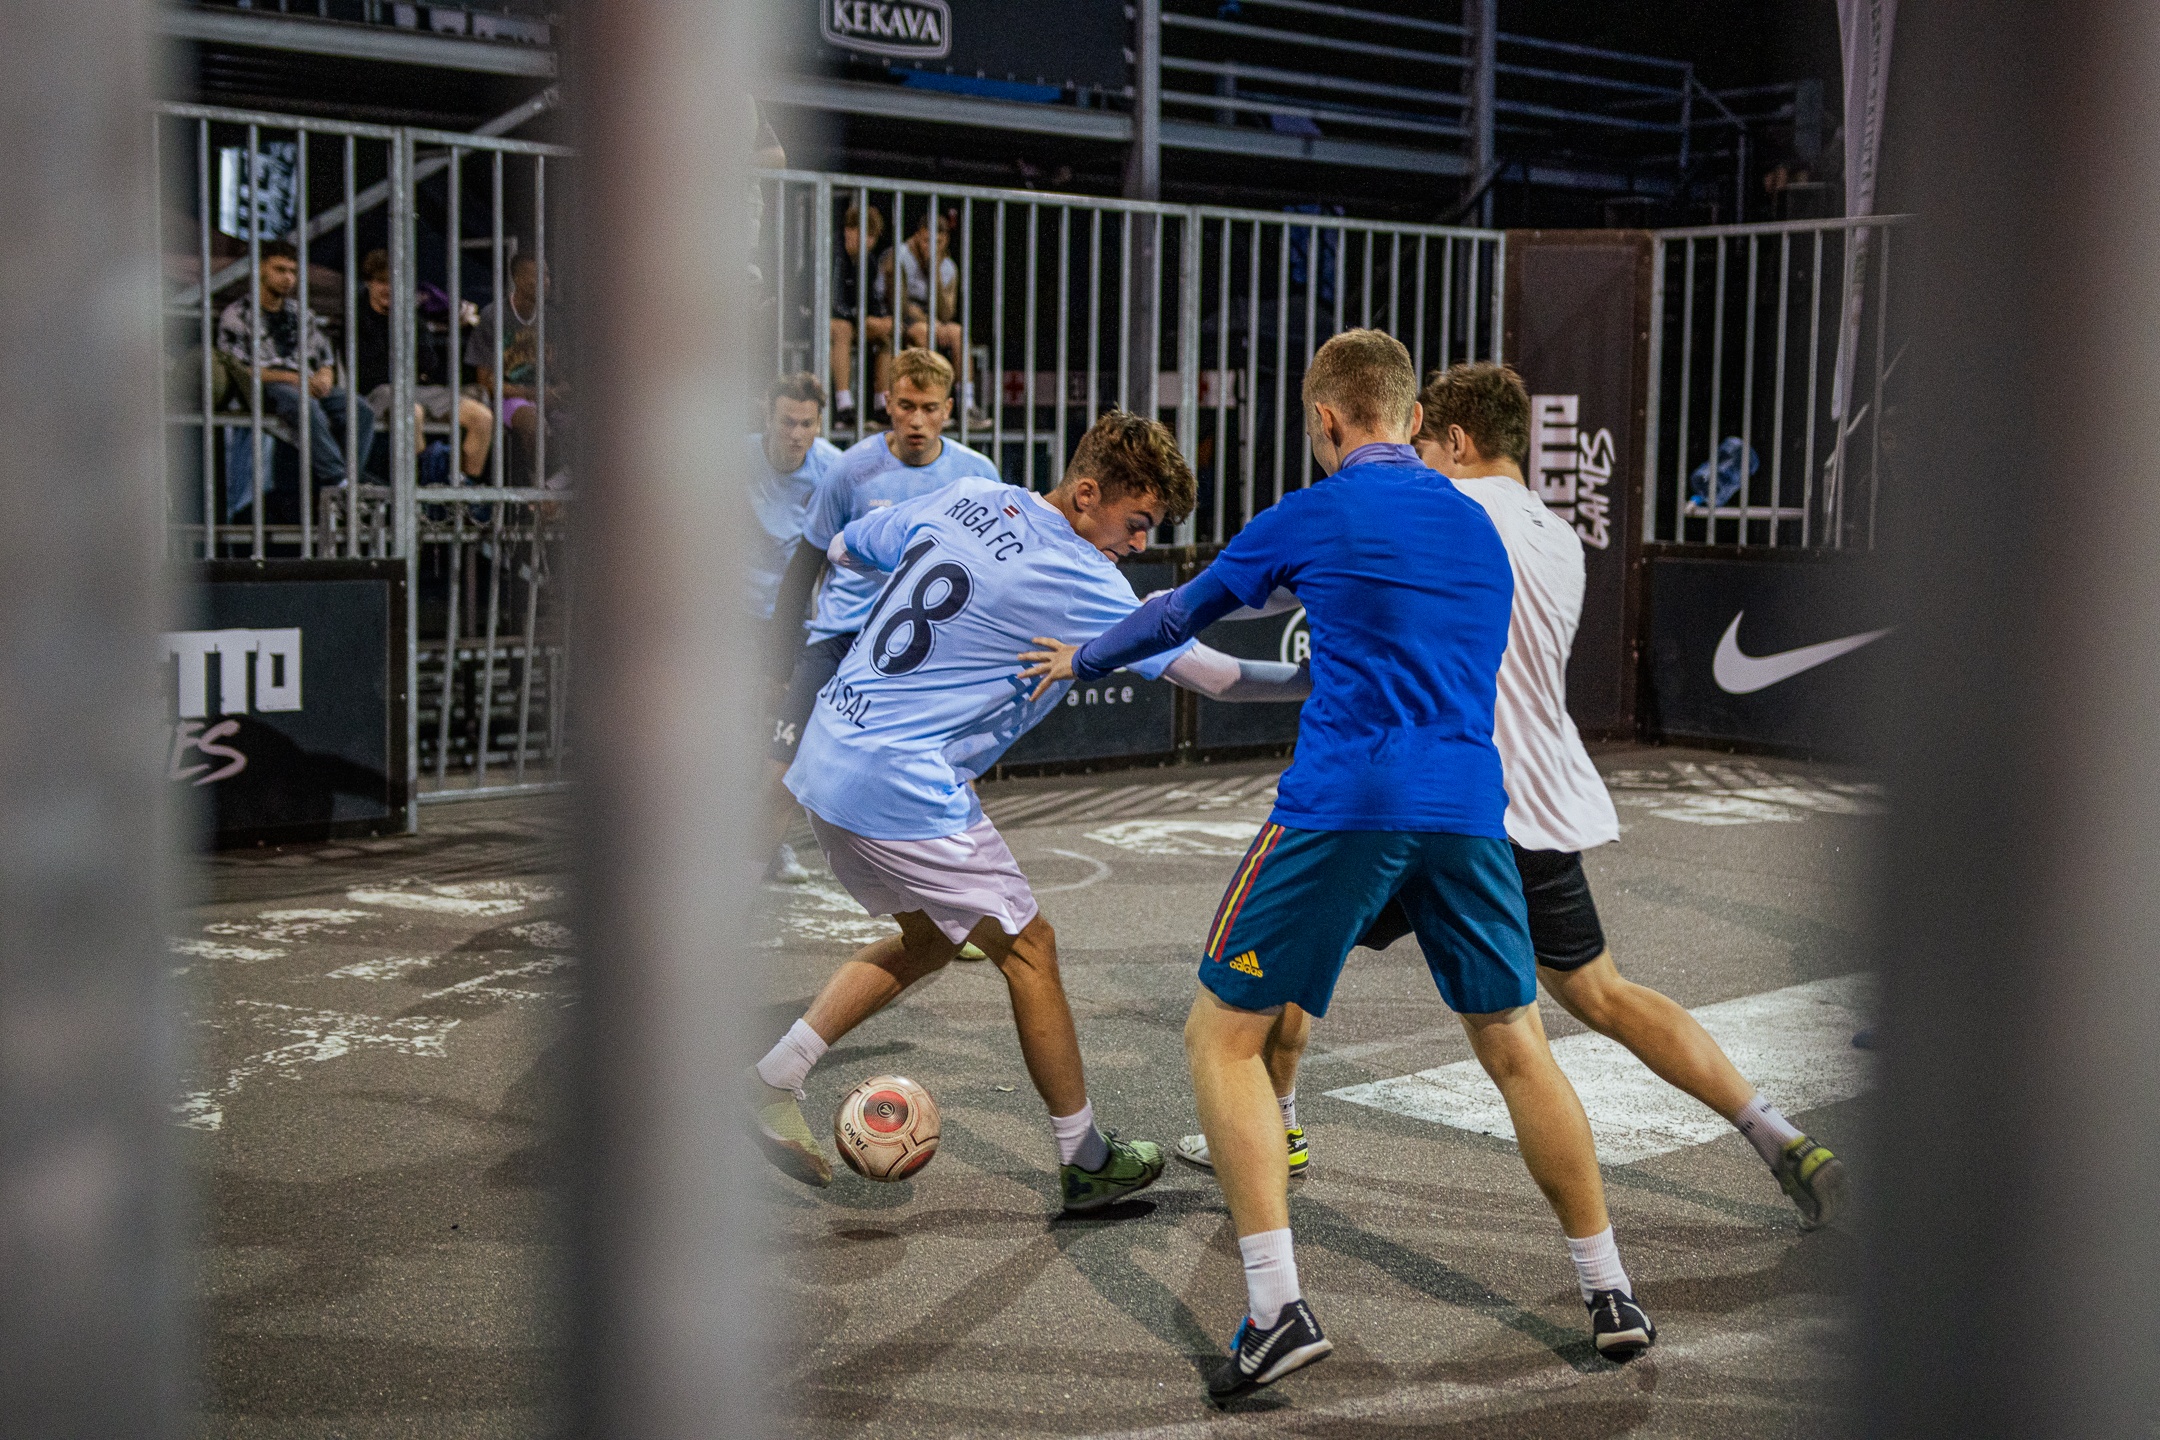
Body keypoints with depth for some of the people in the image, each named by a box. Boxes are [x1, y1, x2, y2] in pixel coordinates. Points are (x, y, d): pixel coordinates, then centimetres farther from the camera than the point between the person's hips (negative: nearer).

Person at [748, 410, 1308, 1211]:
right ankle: (1087, 1162, 14)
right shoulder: (1081, 585, -15)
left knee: (928, 938, 23)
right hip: (903, 789, -9)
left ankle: (774, 1080, 21)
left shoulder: (964, 498, 7)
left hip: (830, 758, 9)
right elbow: (1206, 672, -14)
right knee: (1028, 948, 4)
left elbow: (844, 548, 21)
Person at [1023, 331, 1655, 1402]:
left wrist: (1084, 660, 34)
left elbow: (1181, 613, 16)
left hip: (1343, 806, -5)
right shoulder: (1478, 525, 19)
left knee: (1223, 1032, 4)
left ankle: (1278, 1310, -7)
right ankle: (1612, 1298, 22)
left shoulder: (1313, 517, 3)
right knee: (1514, 1044, 18)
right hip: (1468, 809, 5)